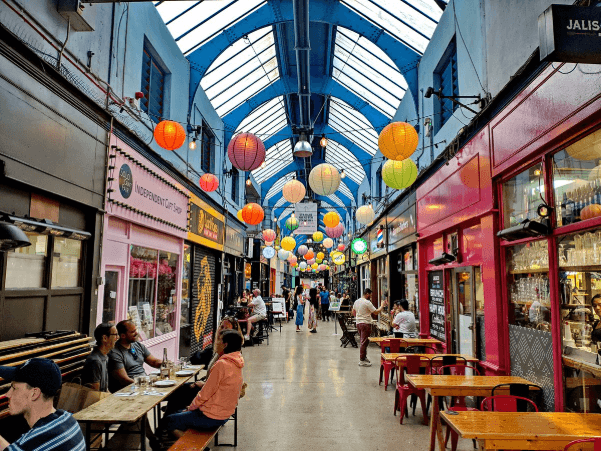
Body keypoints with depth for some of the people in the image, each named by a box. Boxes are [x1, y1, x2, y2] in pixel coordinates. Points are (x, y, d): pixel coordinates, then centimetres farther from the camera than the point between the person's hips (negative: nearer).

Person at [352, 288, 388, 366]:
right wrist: (382, 305, -3)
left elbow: (353, 312, 17)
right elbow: (376, 312, -14)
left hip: (358, 322, 9)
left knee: (362, 341, 19)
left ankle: (364, 357, 28)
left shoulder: (356, 301, 9)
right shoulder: (367, 303, -16)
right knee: (364, 342, -4)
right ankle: (362, 361, -2)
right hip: (365, 323, -9)